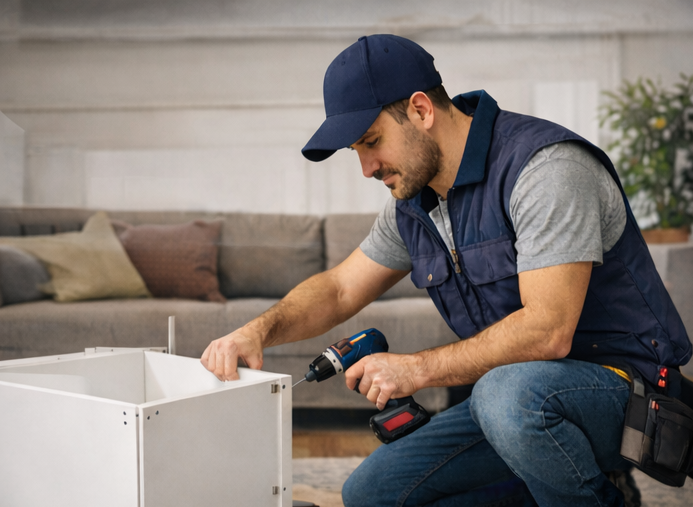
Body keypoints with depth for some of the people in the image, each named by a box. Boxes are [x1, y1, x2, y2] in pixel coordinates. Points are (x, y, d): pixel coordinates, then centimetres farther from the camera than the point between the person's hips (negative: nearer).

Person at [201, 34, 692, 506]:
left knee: (509, 394, -39)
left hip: (621, 383, -7)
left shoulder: (547, 166, -21)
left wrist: (417, 369, -21)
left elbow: (547, 331, -28)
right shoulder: (413, 206, 6)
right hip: (511, 392, 8)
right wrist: (259, 331, -3)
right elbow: (339, 290, 16)